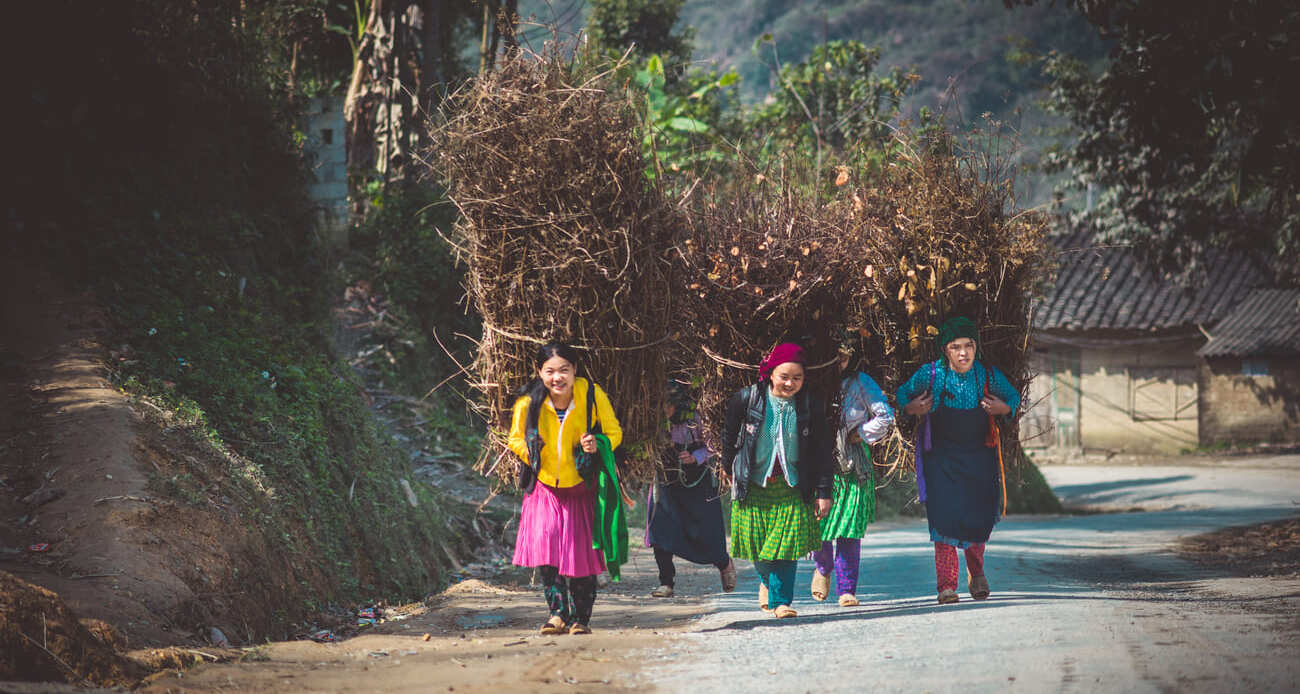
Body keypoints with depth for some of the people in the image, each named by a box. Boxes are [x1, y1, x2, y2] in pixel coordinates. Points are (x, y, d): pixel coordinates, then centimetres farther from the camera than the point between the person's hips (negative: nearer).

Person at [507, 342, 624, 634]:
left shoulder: (592, 395, -14)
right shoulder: (528, 402, -12)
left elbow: (614, 432, 0)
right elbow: (516, 438, 6)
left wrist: (597, 445, -21)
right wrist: (534, 454, -13)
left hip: (581, 487, 0)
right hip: (545, 485, 0)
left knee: (581, 550, 1)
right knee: (544, 540, -18)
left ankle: (581, 618, 17)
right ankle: (558, 612, -11)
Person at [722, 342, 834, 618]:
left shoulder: (811, 406, -7)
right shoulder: (748, 399, -10)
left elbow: (823, 452, -1)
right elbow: (729, 435, 7)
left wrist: (823, 492, -3)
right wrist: (733, 471, 12)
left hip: (792, 489, 0)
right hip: (754, 485, 0)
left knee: (786, 543, -9)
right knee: (757, 542, 5)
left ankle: (780, 600, -1)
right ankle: (766, 580, 36)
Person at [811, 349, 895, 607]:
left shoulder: (859, 382, 2)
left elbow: (885, 416, 1)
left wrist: (861, 434, -3)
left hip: (852, 466, -1)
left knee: (850, 529, -6)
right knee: (818, 523, -4)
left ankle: (847, 590, -1)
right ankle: (823, 568, 27)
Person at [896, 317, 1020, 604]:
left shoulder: (989, 376, -9)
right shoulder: (930, 374, -12)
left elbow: (1013, 397, 9)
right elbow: (903, 394, 4)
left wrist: (1005, 409, -13)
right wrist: (911, 409, -17)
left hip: (979, 454, 1)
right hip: (940, 455, -1)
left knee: (979, 518, 1)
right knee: (944, 516, -12)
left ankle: (976, 573, 31)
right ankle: (947, 584, -5)